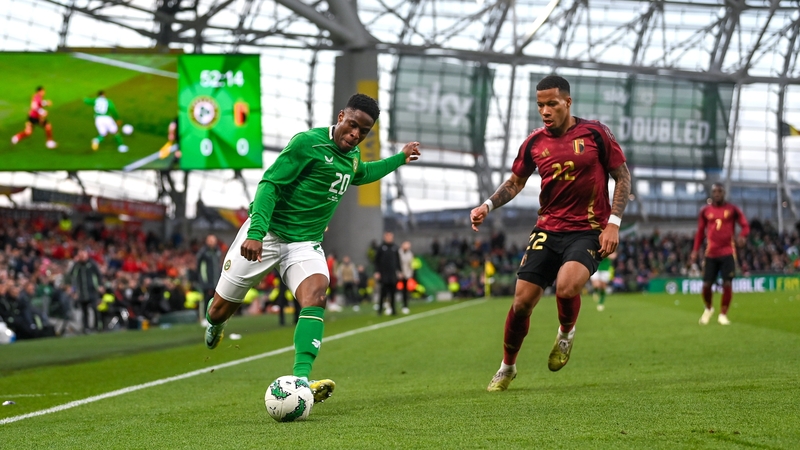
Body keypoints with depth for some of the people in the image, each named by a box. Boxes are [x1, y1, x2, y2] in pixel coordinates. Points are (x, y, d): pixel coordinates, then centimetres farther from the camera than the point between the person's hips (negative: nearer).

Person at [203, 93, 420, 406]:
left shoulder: (351, 154, 8)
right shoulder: (308, 143, -17)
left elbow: (359, 174, 34)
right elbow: (270, 183, -20)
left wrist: (399, 159, 27)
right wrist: (256, 233, -29)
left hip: (306, 243, 5)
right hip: (265, 234, -5)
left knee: (315, 297, -26)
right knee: (221, 309, 7)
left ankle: (301, 380, -37)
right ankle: (215, 326, 47)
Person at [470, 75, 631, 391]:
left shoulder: (595, 134, -5)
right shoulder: (534, 143, 4)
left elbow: (623, 176, 0)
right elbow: (515, 182, 19)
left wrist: (613, 223, -9)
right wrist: (487, 206, 2)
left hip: (588, 232, -3)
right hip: (547, 231, 3)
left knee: (566, 286, -30)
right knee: (522, 301, -4)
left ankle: (566, 333, 5)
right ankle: (507, 368, 19)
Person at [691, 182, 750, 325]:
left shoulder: (733, 209, 2)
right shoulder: (705, 211, 7)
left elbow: (745, 226, 2)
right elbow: (700, 232, 13)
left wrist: (741, 236, -20)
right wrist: (695, 251, 6)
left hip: (727, 253, -1)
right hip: (711, 253, 2)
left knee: (727, 284, -5)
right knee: (706, 285, 0)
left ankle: (723, 315, 8)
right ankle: (708, 309, 27)